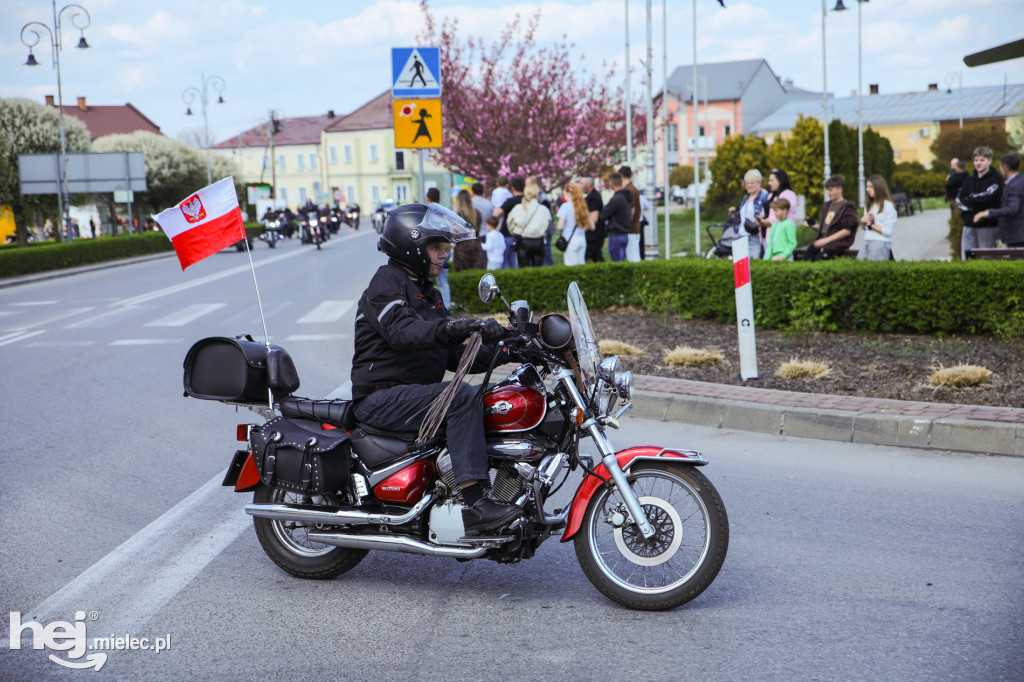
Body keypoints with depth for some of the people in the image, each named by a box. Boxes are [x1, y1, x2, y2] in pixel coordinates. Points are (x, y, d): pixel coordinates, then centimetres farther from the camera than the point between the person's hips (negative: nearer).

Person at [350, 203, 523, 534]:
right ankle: (475, 505, -34)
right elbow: (402, 332, -30)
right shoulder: (386, 283, -7)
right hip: (382, 398, -9)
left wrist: (502, 352, -1)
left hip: (416, 392, 9)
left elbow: (454, 354, 15)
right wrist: (457, 327, -44)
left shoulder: (427, 293, 22)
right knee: (463, 397, -30)